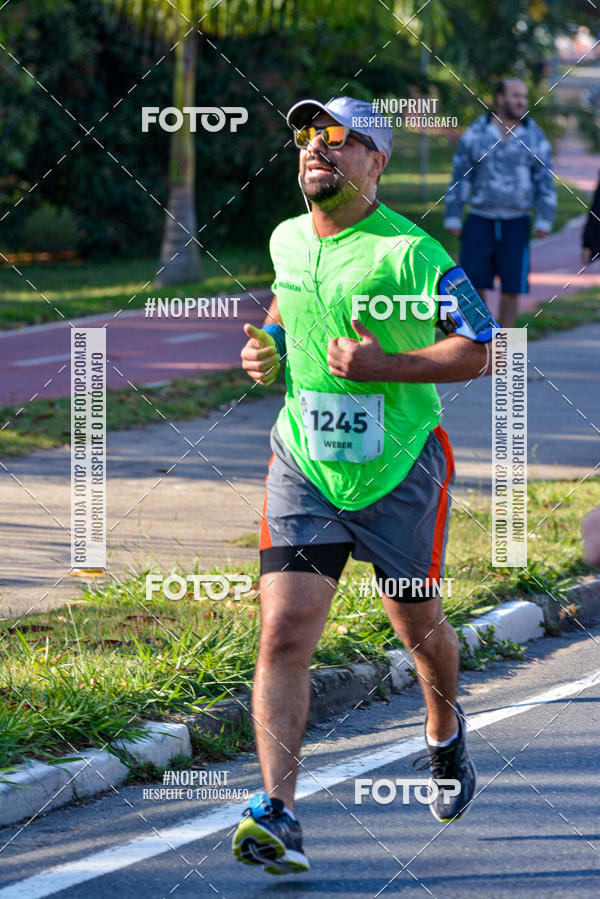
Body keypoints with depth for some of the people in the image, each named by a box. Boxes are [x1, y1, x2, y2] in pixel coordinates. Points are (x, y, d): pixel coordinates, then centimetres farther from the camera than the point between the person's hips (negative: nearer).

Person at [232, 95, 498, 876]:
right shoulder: (287, 241, 5)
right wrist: (270, 346, 7)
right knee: (283, 633, -12)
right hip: (303, 466, 3)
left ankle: (445, 729, 49)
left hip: (399, 471, -3)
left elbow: (481, 350, -14)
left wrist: (385, 365, -24)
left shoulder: (410, 252, -14)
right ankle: (277, 816, -17)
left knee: (417, 624, 15)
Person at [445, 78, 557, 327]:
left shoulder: (534, 137, 2)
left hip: (516, 223, 0)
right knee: (473, 284, -4)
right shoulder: (476, 134, 1)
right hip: (480, 220, 0)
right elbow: (460, 178, 4)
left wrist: (544, 220, -7)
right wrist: (452, 217, -1)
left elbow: (545, 181, 2)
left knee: (512, 288, -1)